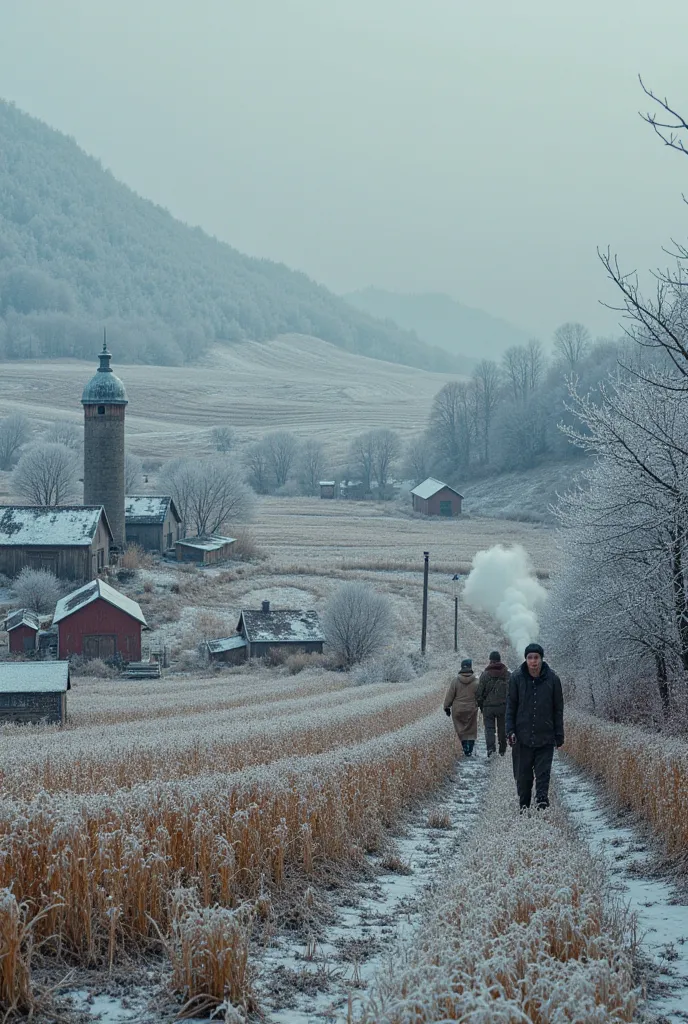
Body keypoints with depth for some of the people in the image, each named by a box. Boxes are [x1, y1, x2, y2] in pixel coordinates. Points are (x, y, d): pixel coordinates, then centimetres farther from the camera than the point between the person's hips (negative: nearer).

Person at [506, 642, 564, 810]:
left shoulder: (552, 679, -1)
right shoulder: (516, 678, -1)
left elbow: (558, 709, 5)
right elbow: (510, 706, 5)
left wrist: (559, 735, 4)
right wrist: (511, 730, -4)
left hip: (545, 737, -1)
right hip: (523, 737, 1)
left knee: (543, 772, -9)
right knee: (523, 774, 6)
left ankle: (542, 798, -15)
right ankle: (524, 807, 15)